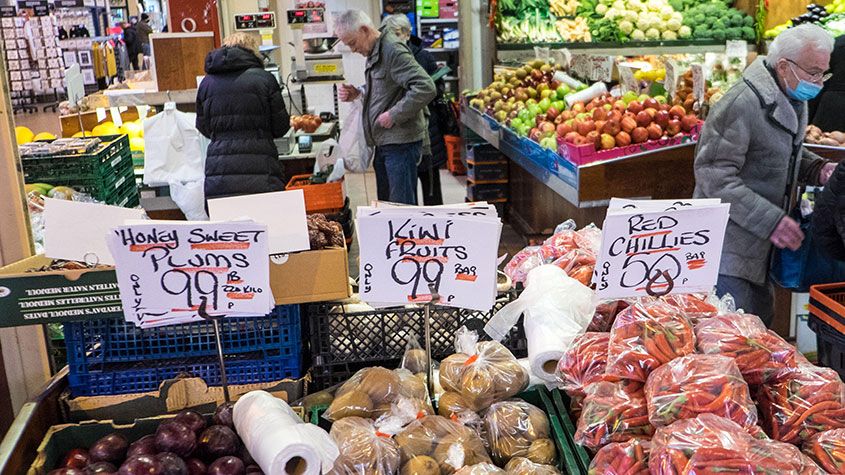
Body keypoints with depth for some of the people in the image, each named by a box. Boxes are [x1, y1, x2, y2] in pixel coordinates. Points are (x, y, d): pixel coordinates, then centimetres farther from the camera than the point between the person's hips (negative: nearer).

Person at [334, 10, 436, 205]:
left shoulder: (393, 50, -16)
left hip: (401, 143, -10)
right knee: (385, 203, 16)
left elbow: (425, 88, -26)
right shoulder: (374, 53, 14)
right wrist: (357, 94, 9)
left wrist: (394, 115, -21)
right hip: (383, 143, 10)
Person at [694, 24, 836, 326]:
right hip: (728, 248, -9)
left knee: (761, 327, 18)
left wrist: (818, 170, 2)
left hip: (763, 244, 9)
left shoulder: (794, 100, 10)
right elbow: (714, 174, -24)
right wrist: (770, 220, -26)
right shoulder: (742, 104, -22)